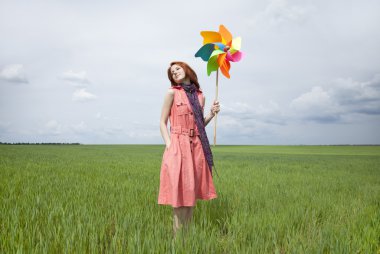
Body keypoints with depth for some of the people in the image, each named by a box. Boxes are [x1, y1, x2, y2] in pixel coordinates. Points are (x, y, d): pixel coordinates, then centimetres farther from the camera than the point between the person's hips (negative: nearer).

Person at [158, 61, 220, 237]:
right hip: (178, 145, -5)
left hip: (196, 146, 5)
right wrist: (169, 145, -12)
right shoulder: (172, 93, 2)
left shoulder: (200, 96, 14)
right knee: (180, 191, -5)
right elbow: (162, 122, 0)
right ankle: (177, 236, 4)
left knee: (192, 192, 8)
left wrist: (211, 114, 1)